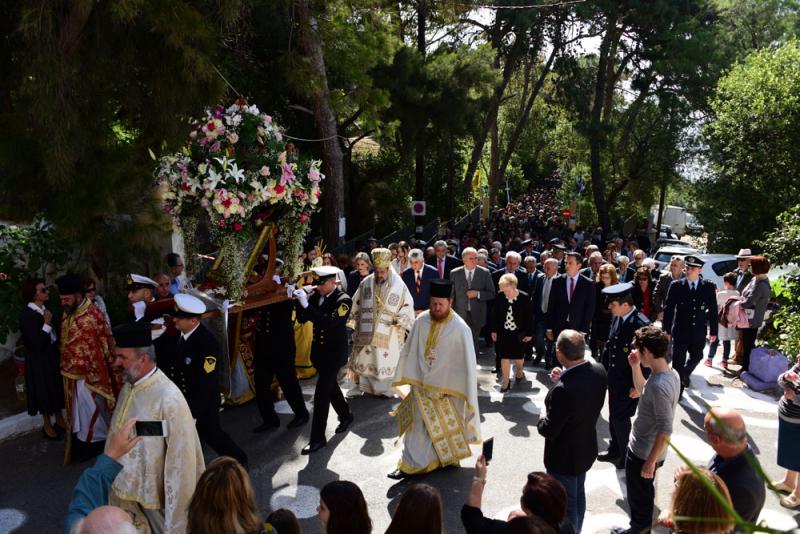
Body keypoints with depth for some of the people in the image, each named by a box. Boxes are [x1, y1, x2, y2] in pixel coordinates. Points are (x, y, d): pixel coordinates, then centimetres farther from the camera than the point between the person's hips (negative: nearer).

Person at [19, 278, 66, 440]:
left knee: (56, 387, 16)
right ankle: (47, 424, 26)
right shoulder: (26, 314, -20)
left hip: (53, 354, 7)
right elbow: (37, 342, -24)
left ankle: (59, 420, 32)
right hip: (38, 359, -6)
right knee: (44, 390, 8)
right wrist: (47, 323, -26)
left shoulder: (46, 309, 0)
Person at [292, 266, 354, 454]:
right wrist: (299, 300, -17)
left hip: (334, 352, -7)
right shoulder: (316, 295, -2)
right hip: (319, 350, 7)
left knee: (321, 394, -6)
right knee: (330, 386, 22)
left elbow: (328, 322, -31)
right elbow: (302, 319, -1)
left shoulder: (344, 300, -18)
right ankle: (345, 415, 45)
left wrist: (306, 304, -34)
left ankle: (318, 438, 4)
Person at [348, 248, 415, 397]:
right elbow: (356, 305, 10)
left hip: (389, 334, -3)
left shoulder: (399, 285, -7)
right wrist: (353, 322, 10)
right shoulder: (365, 283, 2)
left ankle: (385, 389, 16)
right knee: (364, 358, 9)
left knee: (386, 360, 3)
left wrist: (400, 319, -14)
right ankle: (365, 386, 23)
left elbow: (407, 305, 0)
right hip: (366, 331, 3)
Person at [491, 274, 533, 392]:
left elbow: (529, 316, -7)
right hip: (503, 332, 1)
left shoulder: (525, 297, -17)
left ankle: (519, 371, 48)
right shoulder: (499, 297, -12)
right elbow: (494, 315, -1)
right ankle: (506, 382, 17)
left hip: (519, 333, -1)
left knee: (518, 356, 18)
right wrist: (494, 330, 2)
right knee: (505, 357, 4)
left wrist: (529, 333, -4)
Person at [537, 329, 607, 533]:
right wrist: (563, 380, -5)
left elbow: (549, 431, -26)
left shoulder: (562, 390, -38)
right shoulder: (599, 371, -15)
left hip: (565, 456, -8)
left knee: (566, 503, 16)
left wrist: (541, 420, -6)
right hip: (586, 448, 8)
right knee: (578, 494, 30)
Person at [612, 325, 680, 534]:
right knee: (644, 493, 28)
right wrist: (635, 367, 2)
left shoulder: (659, 385, -33)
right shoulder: (671, 373, -3)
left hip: (643, 453, -9)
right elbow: (643, 391, 14)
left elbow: (665, 429, -29)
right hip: (645, 449, 9)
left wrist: (651, 461, -22)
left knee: (638, 497, 15)